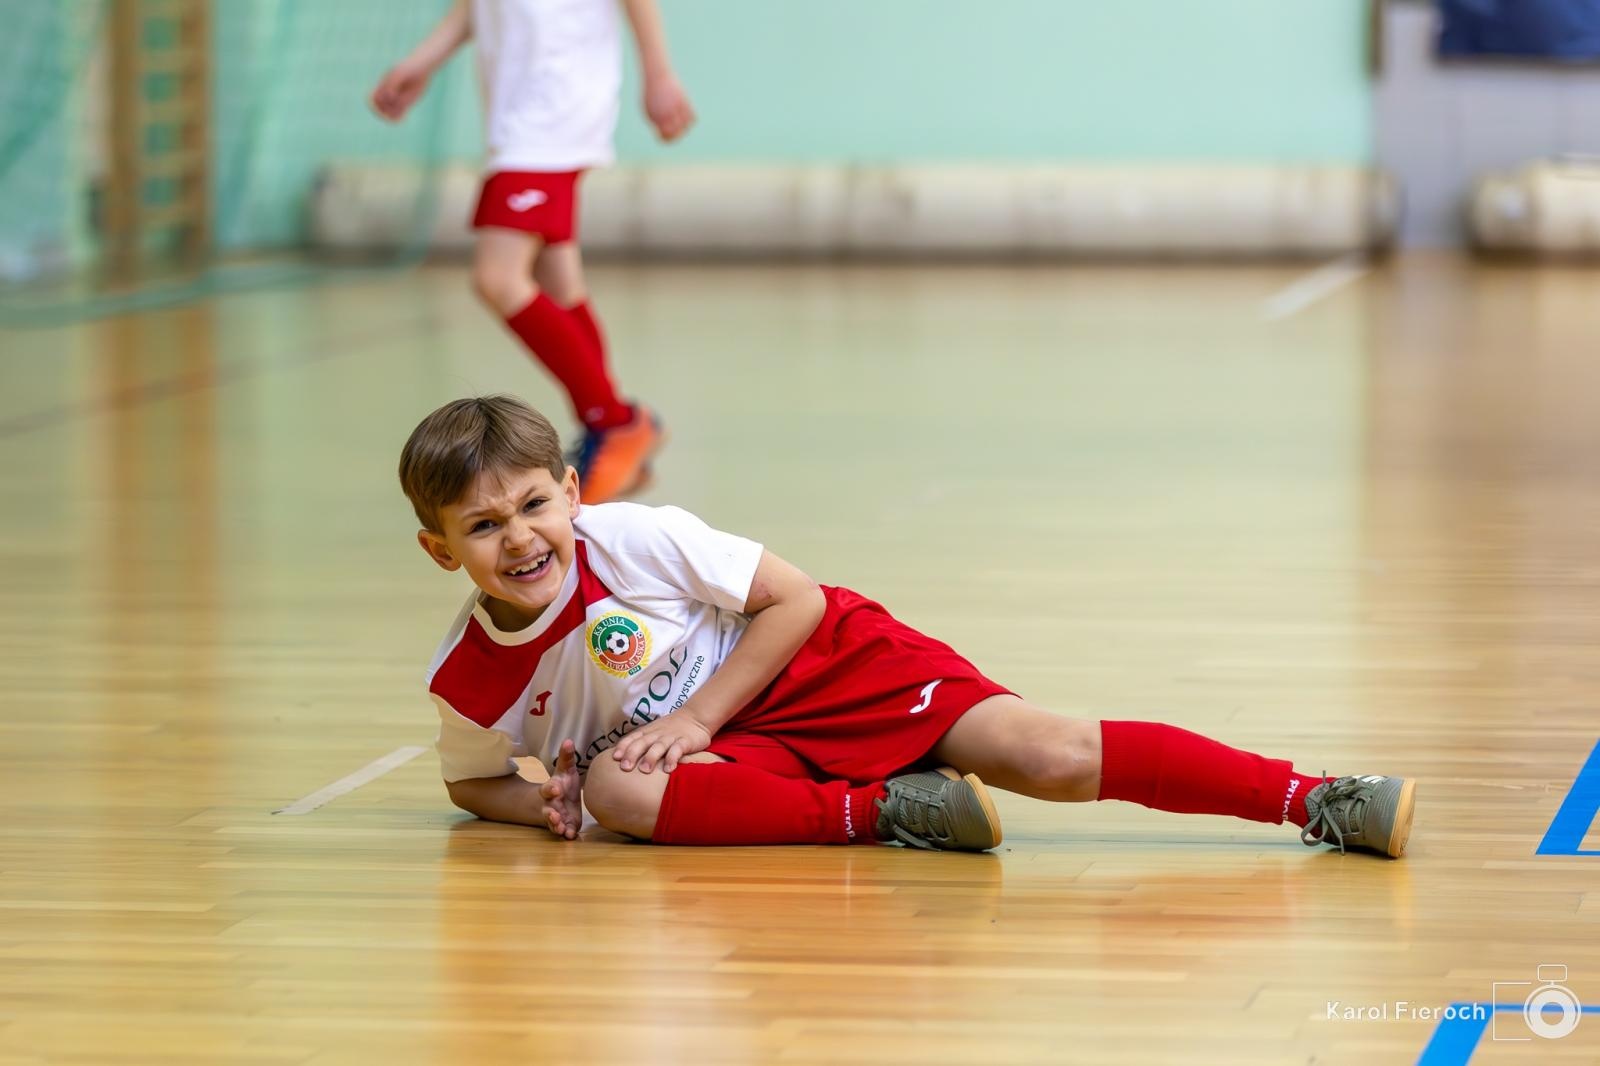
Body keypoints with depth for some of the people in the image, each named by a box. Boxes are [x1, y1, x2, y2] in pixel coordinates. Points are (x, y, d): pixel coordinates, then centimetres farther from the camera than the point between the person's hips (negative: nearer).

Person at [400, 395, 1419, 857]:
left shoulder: (632, 539, -19)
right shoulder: (469, 677, -9)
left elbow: (798, 601, -12)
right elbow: (473, 780, 12)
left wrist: (695, 718, -18)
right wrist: (540, 803, -10)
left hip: (822, 667, -3)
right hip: (729, 745, 3)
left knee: (1051, 757, -20)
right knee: (615, 791, -31)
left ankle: (1319, 800, -19)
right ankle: (883, 809, -27)